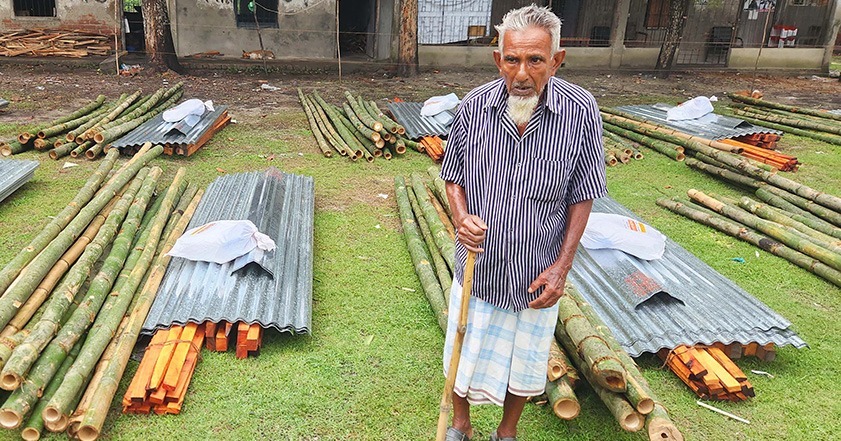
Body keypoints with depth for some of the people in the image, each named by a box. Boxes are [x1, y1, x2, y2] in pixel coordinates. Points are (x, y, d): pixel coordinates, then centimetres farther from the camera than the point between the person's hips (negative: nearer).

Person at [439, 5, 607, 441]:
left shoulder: (580, 111, -15)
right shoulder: (473, 106, -12)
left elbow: (582, 196, -7)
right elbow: (453, 177, 2)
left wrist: (561, 267, -10)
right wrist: (461, 218, -18)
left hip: (537, 275, 0)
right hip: (478, 268, 1)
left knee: (524, 365, 20)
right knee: (463, 359, 18)